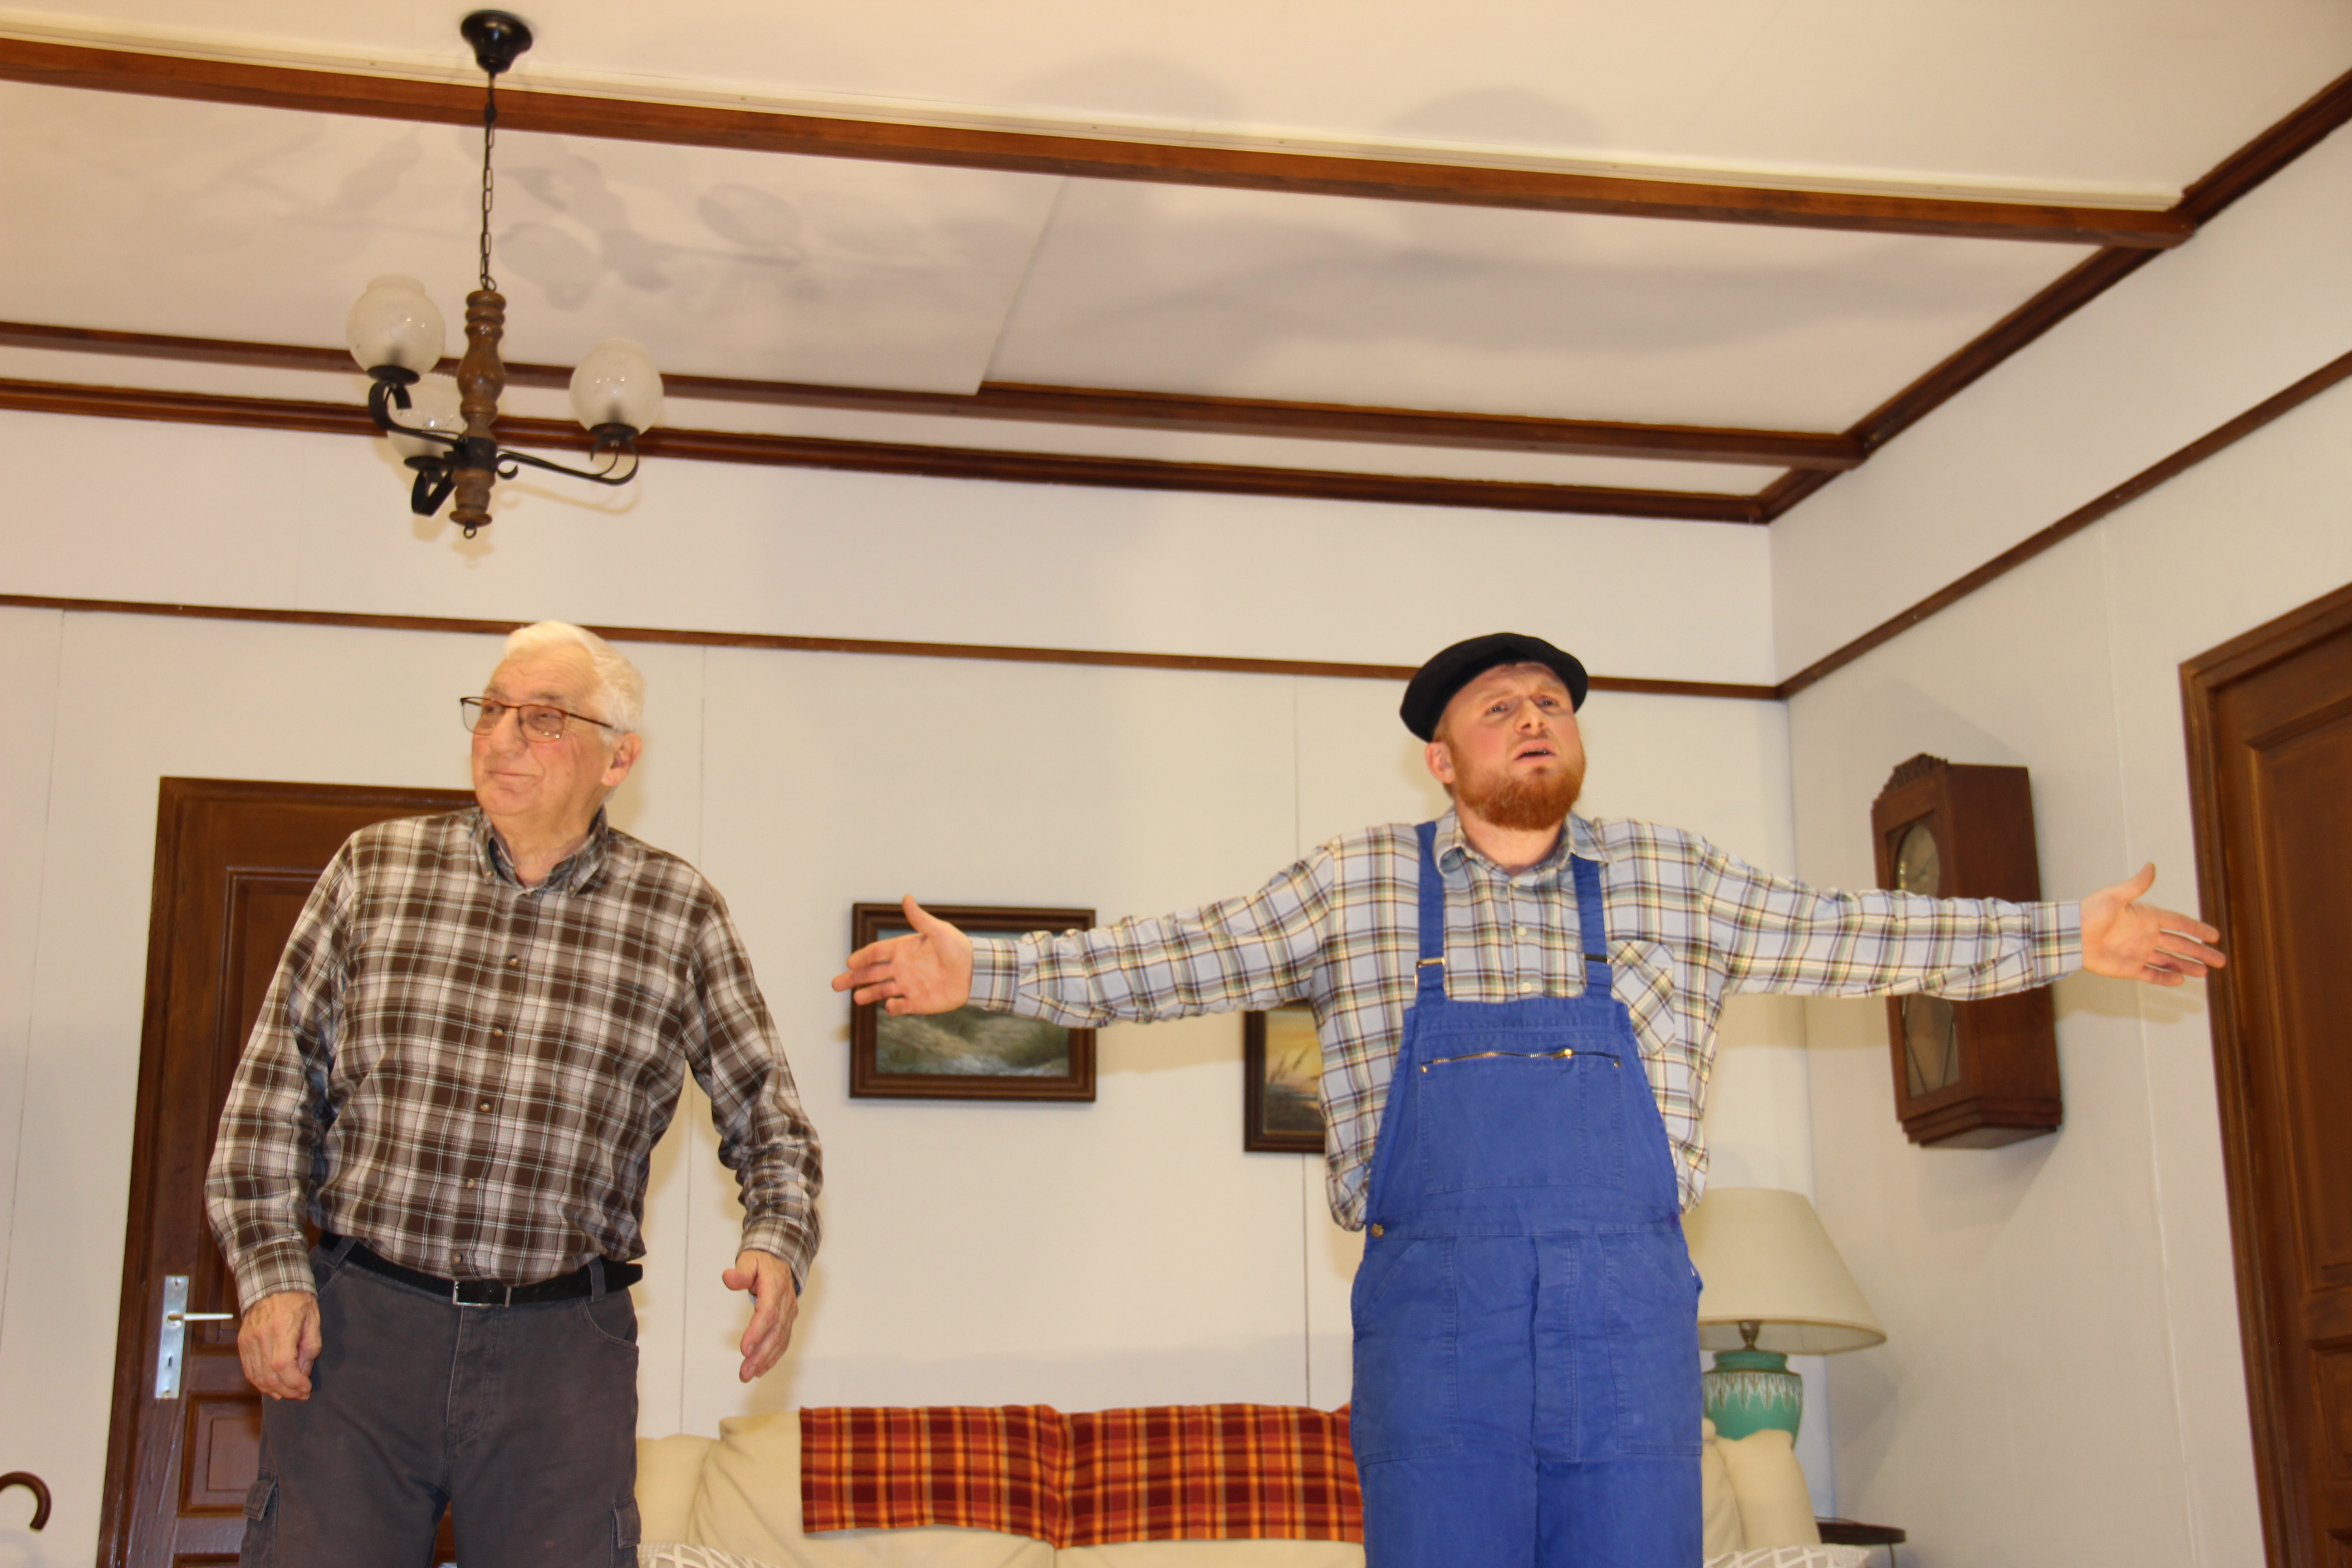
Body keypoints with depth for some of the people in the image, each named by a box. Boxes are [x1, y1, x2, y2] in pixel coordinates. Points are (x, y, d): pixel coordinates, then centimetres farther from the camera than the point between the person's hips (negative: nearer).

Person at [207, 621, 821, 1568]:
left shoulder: (679, 913, 3)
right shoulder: (375, 869, 6)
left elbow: (767, 1125, 8)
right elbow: (276, 1090, 8)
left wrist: (778, 1245, -10)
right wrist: (271, 1272, -1)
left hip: (562, 1349, 0)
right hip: (356, 1321, 1)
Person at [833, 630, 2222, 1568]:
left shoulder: (1668, 881, 12)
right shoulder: (1356, 888, 9)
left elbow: (1847, 937, 13)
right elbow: (1180, 959, 8)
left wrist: (2070, 936, 11)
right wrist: (979, 973, 3)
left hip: (1631, 1317, 1)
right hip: (1436, 1315, -1)